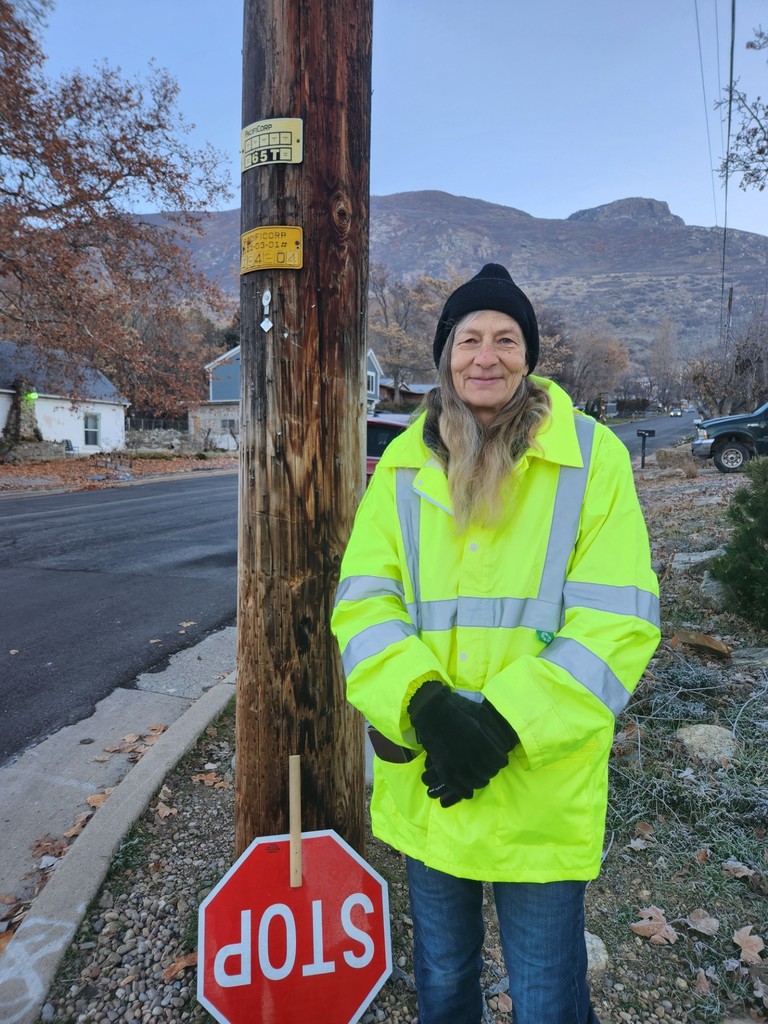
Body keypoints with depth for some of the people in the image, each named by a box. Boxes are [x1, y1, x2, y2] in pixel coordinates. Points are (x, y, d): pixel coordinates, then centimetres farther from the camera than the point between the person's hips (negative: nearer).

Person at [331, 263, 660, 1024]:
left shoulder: (593, 457, -7)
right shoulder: (404, 462, 0)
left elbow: (617, 621, -12)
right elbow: (362, 601, -4)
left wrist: (506, 722, -20)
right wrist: (424, 703, -20)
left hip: (542, 788, -2)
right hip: (423, 781, 3)